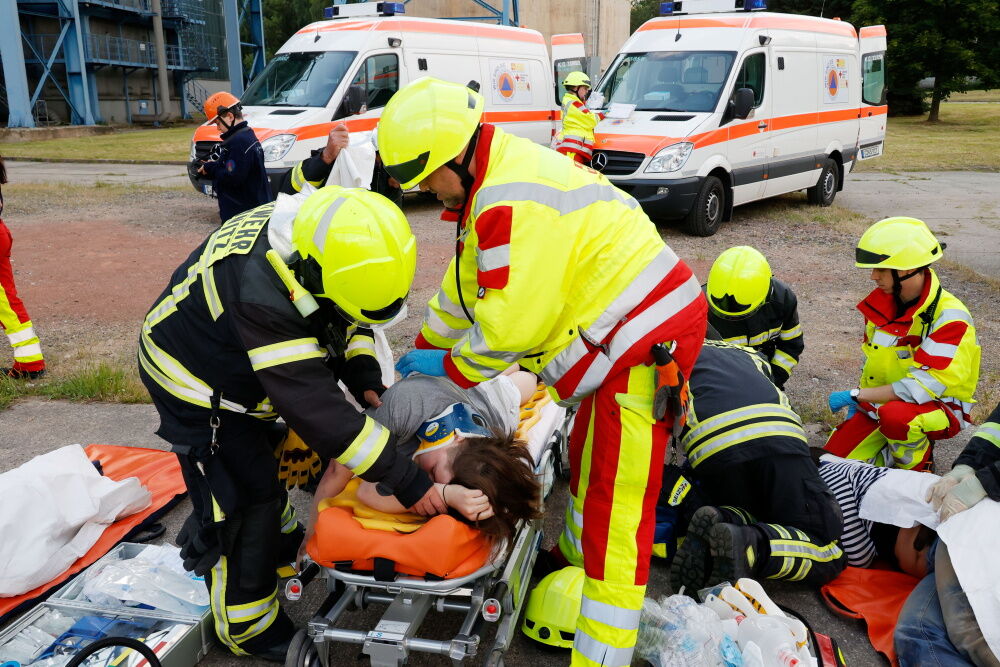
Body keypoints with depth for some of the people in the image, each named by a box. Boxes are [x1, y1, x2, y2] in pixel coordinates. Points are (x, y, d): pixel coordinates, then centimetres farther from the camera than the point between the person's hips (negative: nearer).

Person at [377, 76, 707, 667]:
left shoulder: (513, 200, -24)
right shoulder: (491, 181, 11)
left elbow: (512, 321, -24)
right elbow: (466, 283, 20)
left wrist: (451, 367, -7)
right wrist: (423, 352, 23)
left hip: (644, 337, -11)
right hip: (624, 330, 11)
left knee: (614, 504, -6)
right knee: (588, 463, 25)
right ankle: (578, 563, 46)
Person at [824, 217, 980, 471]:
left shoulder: (949, 316, -23)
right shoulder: (881, 301, -1)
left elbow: (924, 385, -29)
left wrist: (856, 395, -24)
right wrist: (858, 401, 5)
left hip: (938, 407, -6)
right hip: (880, 403, 6)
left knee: (895, 415, -40)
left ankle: (916, 469, -9)